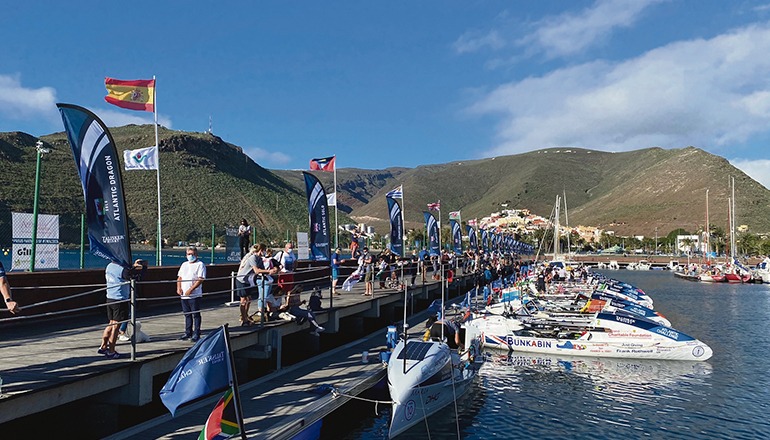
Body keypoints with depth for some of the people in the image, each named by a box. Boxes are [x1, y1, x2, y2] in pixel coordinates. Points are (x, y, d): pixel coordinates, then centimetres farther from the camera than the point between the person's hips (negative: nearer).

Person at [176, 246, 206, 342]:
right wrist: (178, 288, 2)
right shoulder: (184, 264, 17)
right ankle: (188, 333, 23)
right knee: (187, 315, 14)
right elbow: (179, 277, 19)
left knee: (196, 315, -1)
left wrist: (191, 289, -20)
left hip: (195, 295, -6)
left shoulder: (200, 265, -5)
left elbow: (200, 279, -14)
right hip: (183, 295, 7)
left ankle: (196, 334, 4)